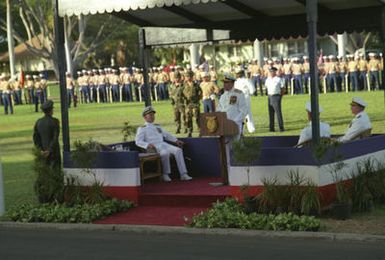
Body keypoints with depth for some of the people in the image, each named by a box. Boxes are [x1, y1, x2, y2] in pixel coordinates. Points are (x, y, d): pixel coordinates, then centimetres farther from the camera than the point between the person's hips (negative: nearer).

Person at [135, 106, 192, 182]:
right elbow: (138, 141, -3)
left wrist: (176, 140, 22)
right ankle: (165, 174, -22)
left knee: (178, 150, -21)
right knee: (165, 153, -38)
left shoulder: (158, 126, 29)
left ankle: (183, 174, -26)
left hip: (164, 144, 6)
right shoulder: (142, 128, 8)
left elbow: (167, 135, 37)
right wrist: (147, 145, -22)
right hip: (154, 147, -6)